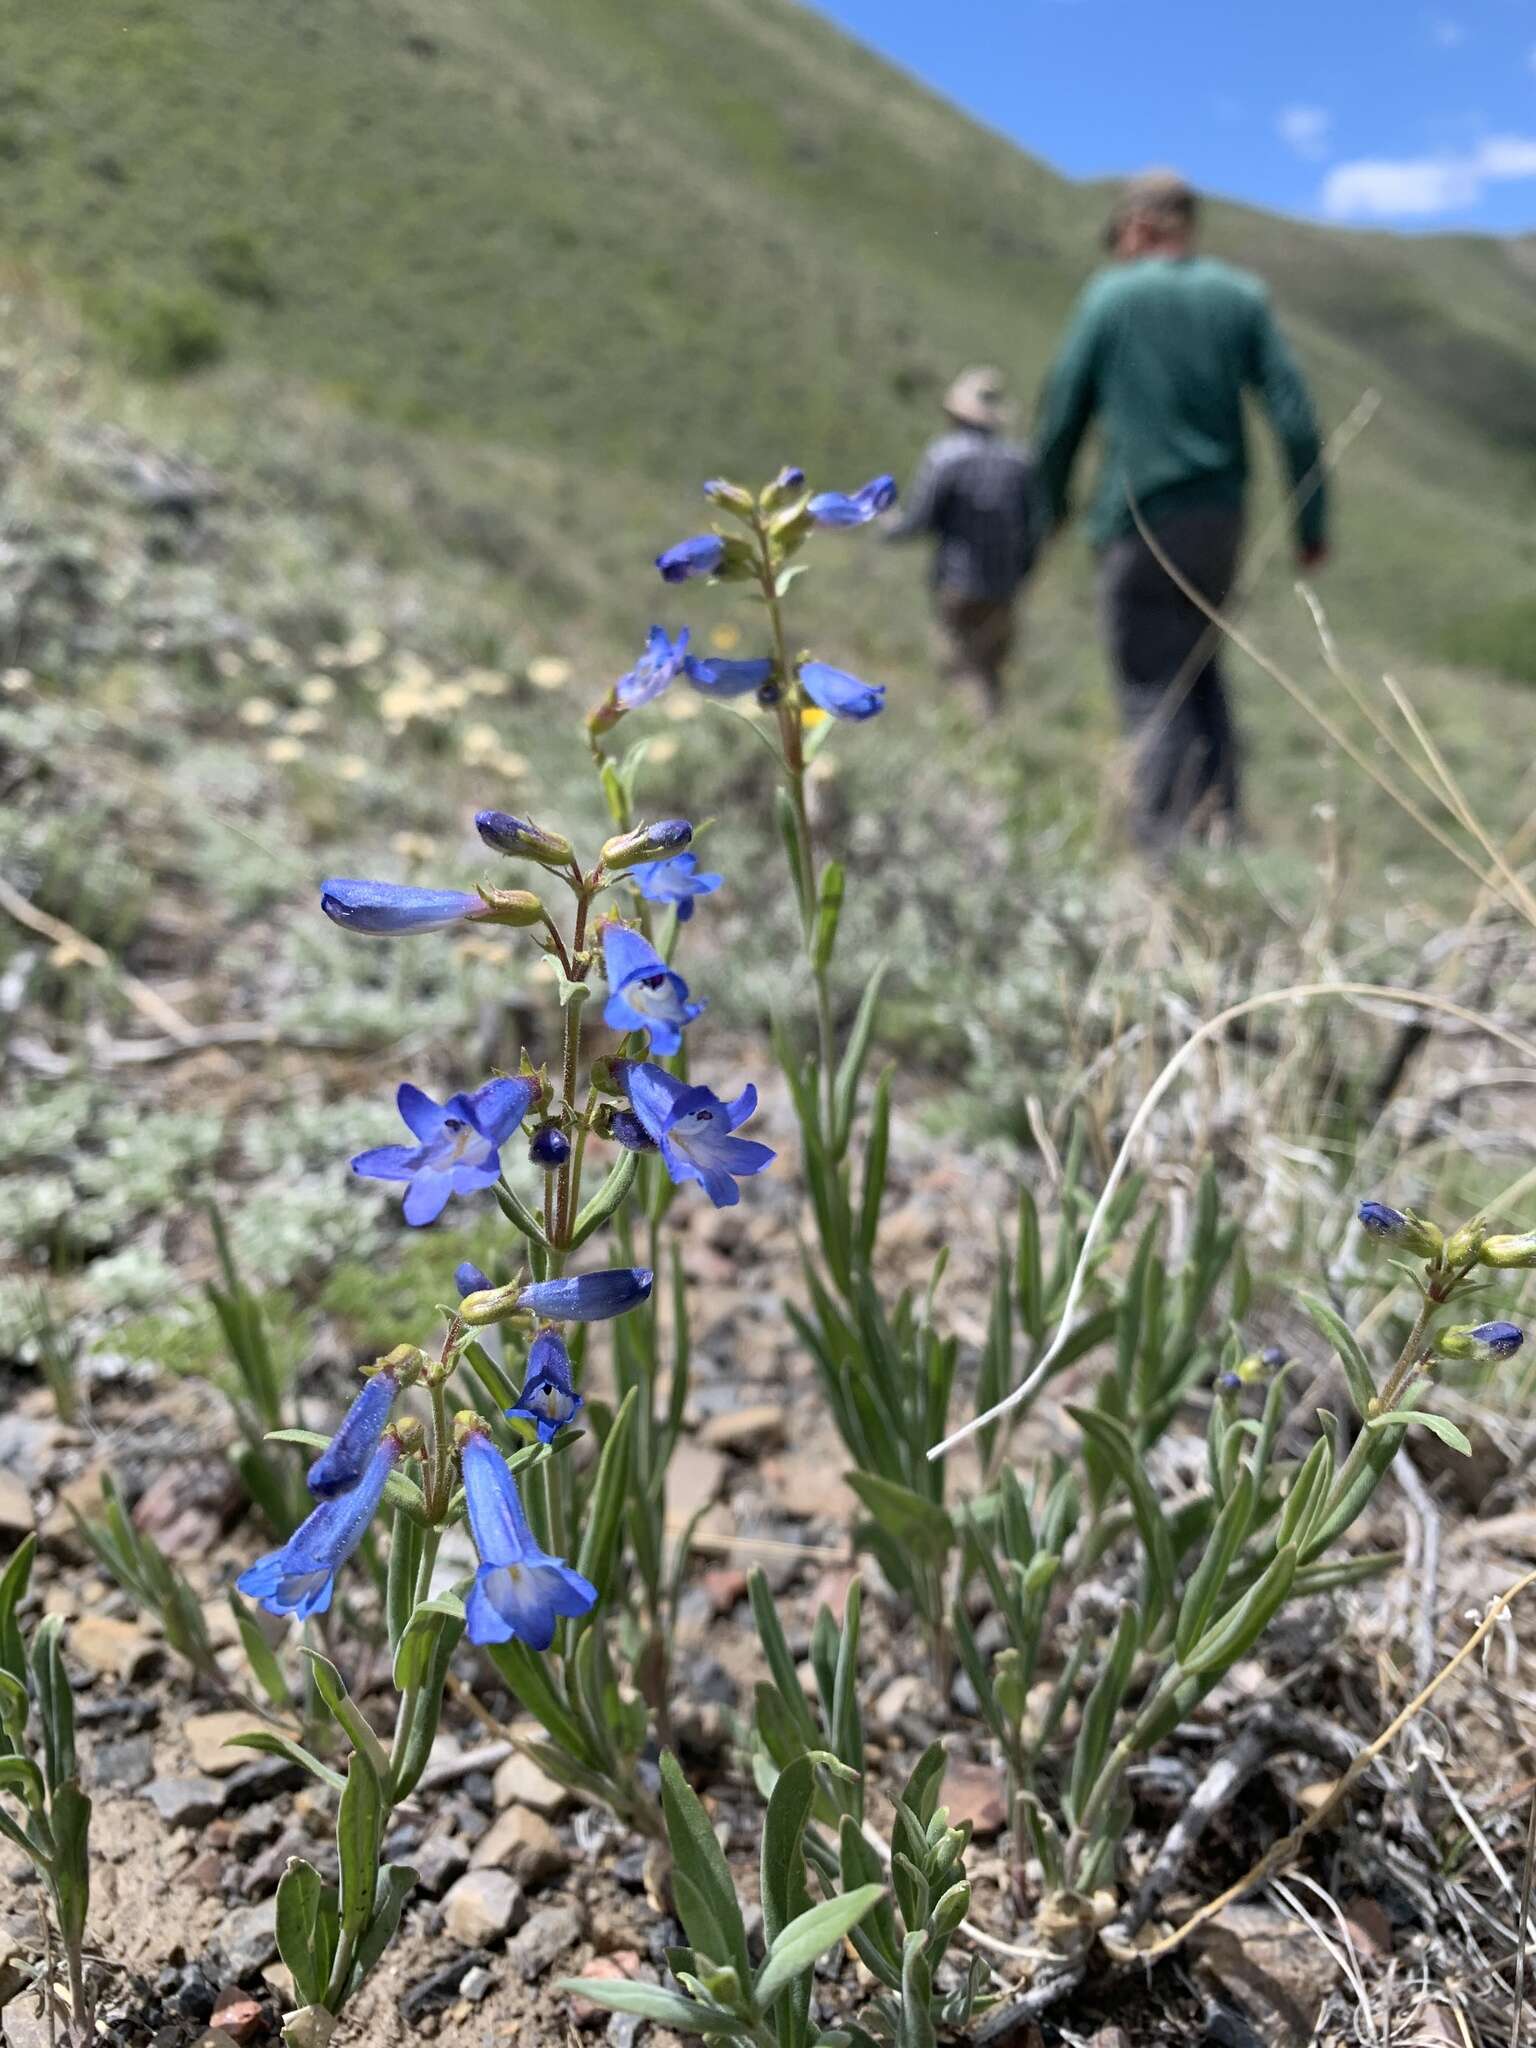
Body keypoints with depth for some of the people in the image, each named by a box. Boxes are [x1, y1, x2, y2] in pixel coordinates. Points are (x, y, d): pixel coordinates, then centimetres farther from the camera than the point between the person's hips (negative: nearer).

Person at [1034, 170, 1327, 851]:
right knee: (1200, 668, 19)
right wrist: (1311, 520, 6)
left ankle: (1170, 844, -7)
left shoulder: (1109, 295, 1)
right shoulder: (1242, 296, 8)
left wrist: (1051, 501, 18)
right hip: (1220, 518, 4)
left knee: (1153, 690, -1)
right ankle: (1223, 826, 12)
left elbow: (1062, 412, 3)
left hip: (1139, 520, -4)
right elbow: (1294, 415, 2)